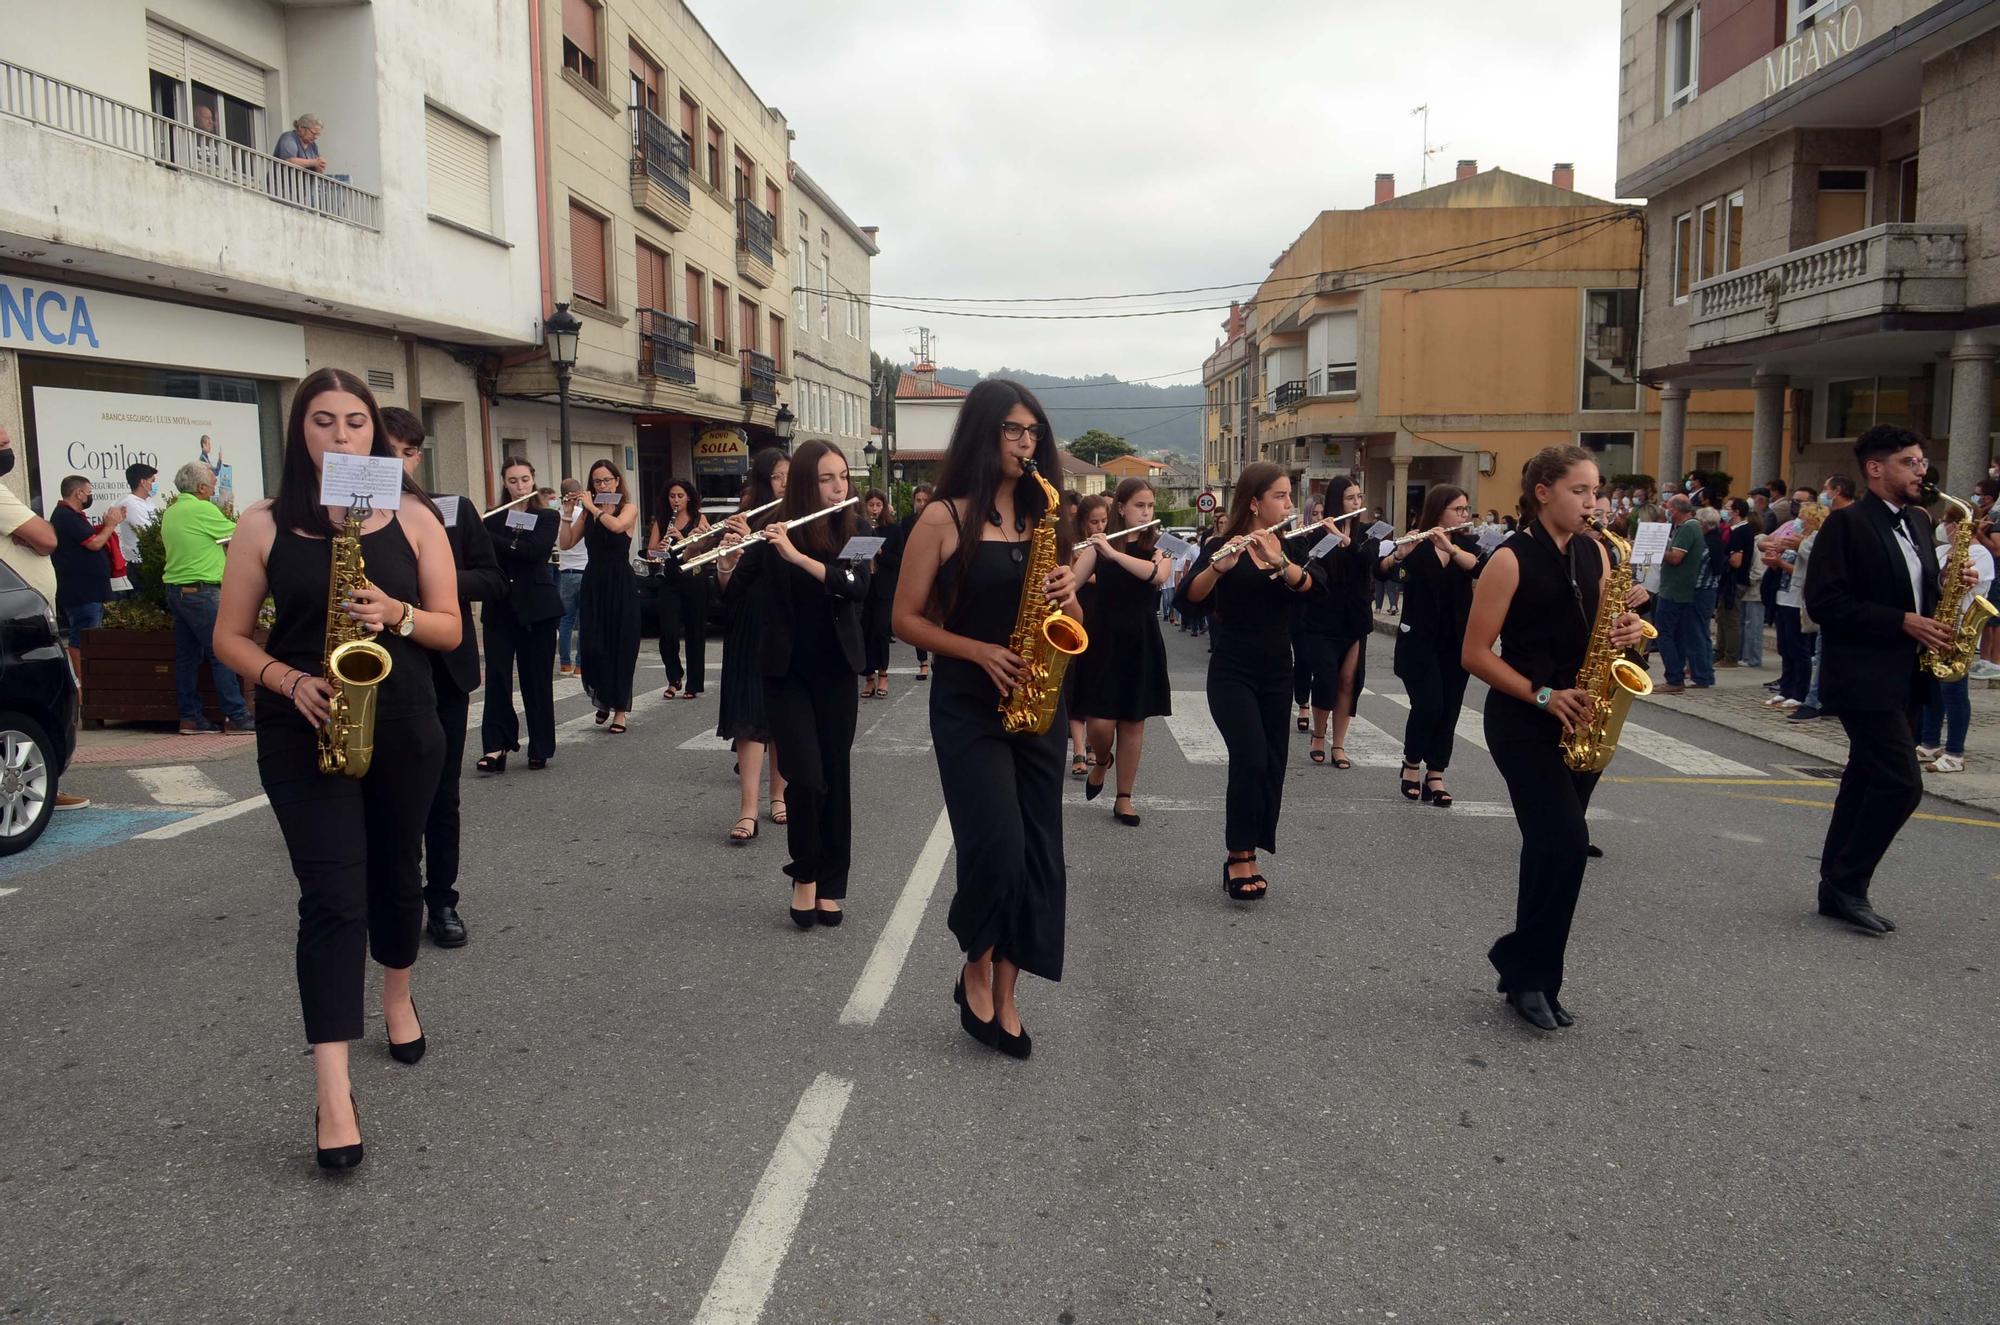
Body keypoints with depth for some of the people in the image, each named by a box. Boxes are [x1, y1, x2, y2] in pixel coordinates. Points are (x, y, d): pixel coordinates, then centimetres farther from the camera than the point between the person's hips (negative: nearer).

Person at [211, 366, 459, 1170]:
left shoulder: (413, 516, 1)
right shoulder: (266, 524, 0)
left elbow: (451, 629, 2)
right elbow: (229, 636, 3)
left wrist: (396, 614, -18)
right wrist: (288, 680, -15)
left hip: (402, 728, 2)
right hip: (303, 734, -1)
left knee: (394, 875, 16)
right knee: (332, 895, -9)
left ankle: (398, 999, 44)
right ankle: (333, 1094, -10)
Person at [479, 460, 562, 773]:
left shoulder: (547, 518, 2)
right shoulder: (492, 518, 10)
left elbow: (533, 551, -17)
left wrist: (485, 537, -20)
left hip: (537, 607, -2)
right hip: (500, 607, 2)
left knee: (536, 678, 2)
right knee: (497, 676, -6)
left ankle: (540, 749, 10)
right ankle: (497, 746, -4)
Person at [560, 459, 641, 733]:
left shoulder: (629, 507, 0)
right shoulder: (588, 512, 11)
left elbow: (616, 525, -23)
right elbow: (565, 543, 4)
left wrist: (592, 506, -11)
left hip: (621, 584, -3)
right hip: (593, 583, 4)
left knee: (621, 646, -1)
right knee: (592, 646, -2)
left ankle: (620, 709, 7)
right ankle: (602, 698, 21)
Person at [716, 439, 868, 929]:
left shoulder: (852, 531, -1)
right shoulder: (772, 532, -4)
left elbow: (856, 586, -19)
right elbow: (732, 593, -8)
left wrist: (796, 555, -28)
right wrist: (728, 556, -28)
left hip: (835, 671, 2)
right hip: (785, 672, -2)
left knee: (835, 776, 5)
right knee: (807, 777, -10)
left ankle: (832, 884, 18)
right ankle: (804, 875, 13)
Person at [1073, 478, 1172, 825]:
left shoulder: (1158, 545, 1)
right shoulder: (1100, 544, 0)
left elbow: (1157, 575, -22)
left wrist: (1113, 553, -28)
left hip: (1140, 641, 1)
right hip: (1102, 637, -1)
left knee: (1133, 722, 5)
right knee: (1101, 722, -7)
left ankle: (1124, 799, 16)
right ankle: (1102, 761, 28)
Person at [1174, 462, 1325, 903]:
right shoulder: (1222, 546, -7)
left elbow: (1315, 585, -12)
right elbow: (1185, 601, -20)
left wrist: (1278, 561, -28)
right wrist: (1219, 567, -37)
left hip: (1277, 675, 5)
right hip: (1232, 673, -5)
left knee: (1272, 767, 6)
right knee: (1251, 759, -20)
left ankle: (1247, 859, 18)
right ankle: (1239, 858, -9)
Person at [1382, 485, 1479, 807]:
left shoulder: (1466, 543, 7)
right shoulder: (1414, 545, -3)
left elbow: (1479, 567, -14)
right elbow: (1382, 570, -18)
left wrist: (1450, 547, -30)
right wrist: (1399, 554, -38)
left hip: (1456, 641, 4)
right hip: (1419, 639, -4)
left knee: (1448, 710, 3)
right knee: (1428, 705, -13)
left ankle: (1435, 776, 11)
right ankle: (1411, 764, 11)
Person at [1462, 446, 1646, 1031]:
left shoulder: (1596, 554, 8)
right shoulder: (1511, 559, -11)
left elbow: (1595, 630, 18)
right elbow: (1474, 654, -12)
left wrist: (1625, 632, -5)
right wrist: (1543, 696, -19)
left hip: (1579, 721, 6)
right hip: (1523, 722, -6)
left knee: (1553, 846, 8)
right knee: (1566, 843, -16)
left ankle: (1531, 974, 21)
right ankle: (1528, 970, 1)